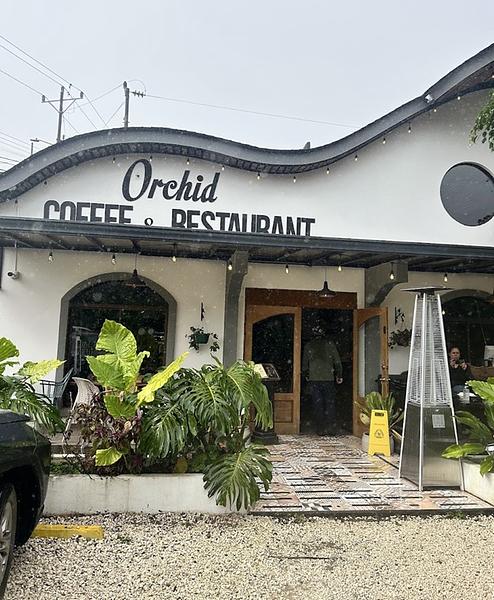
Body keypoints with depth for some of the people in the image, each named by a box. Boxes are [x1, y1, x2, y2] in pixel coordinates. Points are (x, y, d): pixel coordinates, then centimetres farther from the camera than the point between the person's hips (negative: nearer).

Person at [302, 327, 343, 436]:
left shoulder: (308, 345, 7)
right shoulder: (330, 343, 3)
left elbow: (304, 363, 11)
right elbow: (337, 361, 2)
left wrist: (306, 375, 25)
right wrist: (339, 375, 11)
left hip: (313, 379, 1)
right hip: (328, 378, -1)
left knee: (318, 404, 5)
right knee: (330, 403, 6)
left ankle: (321, 429, 5)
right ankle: (330, 428, 0)